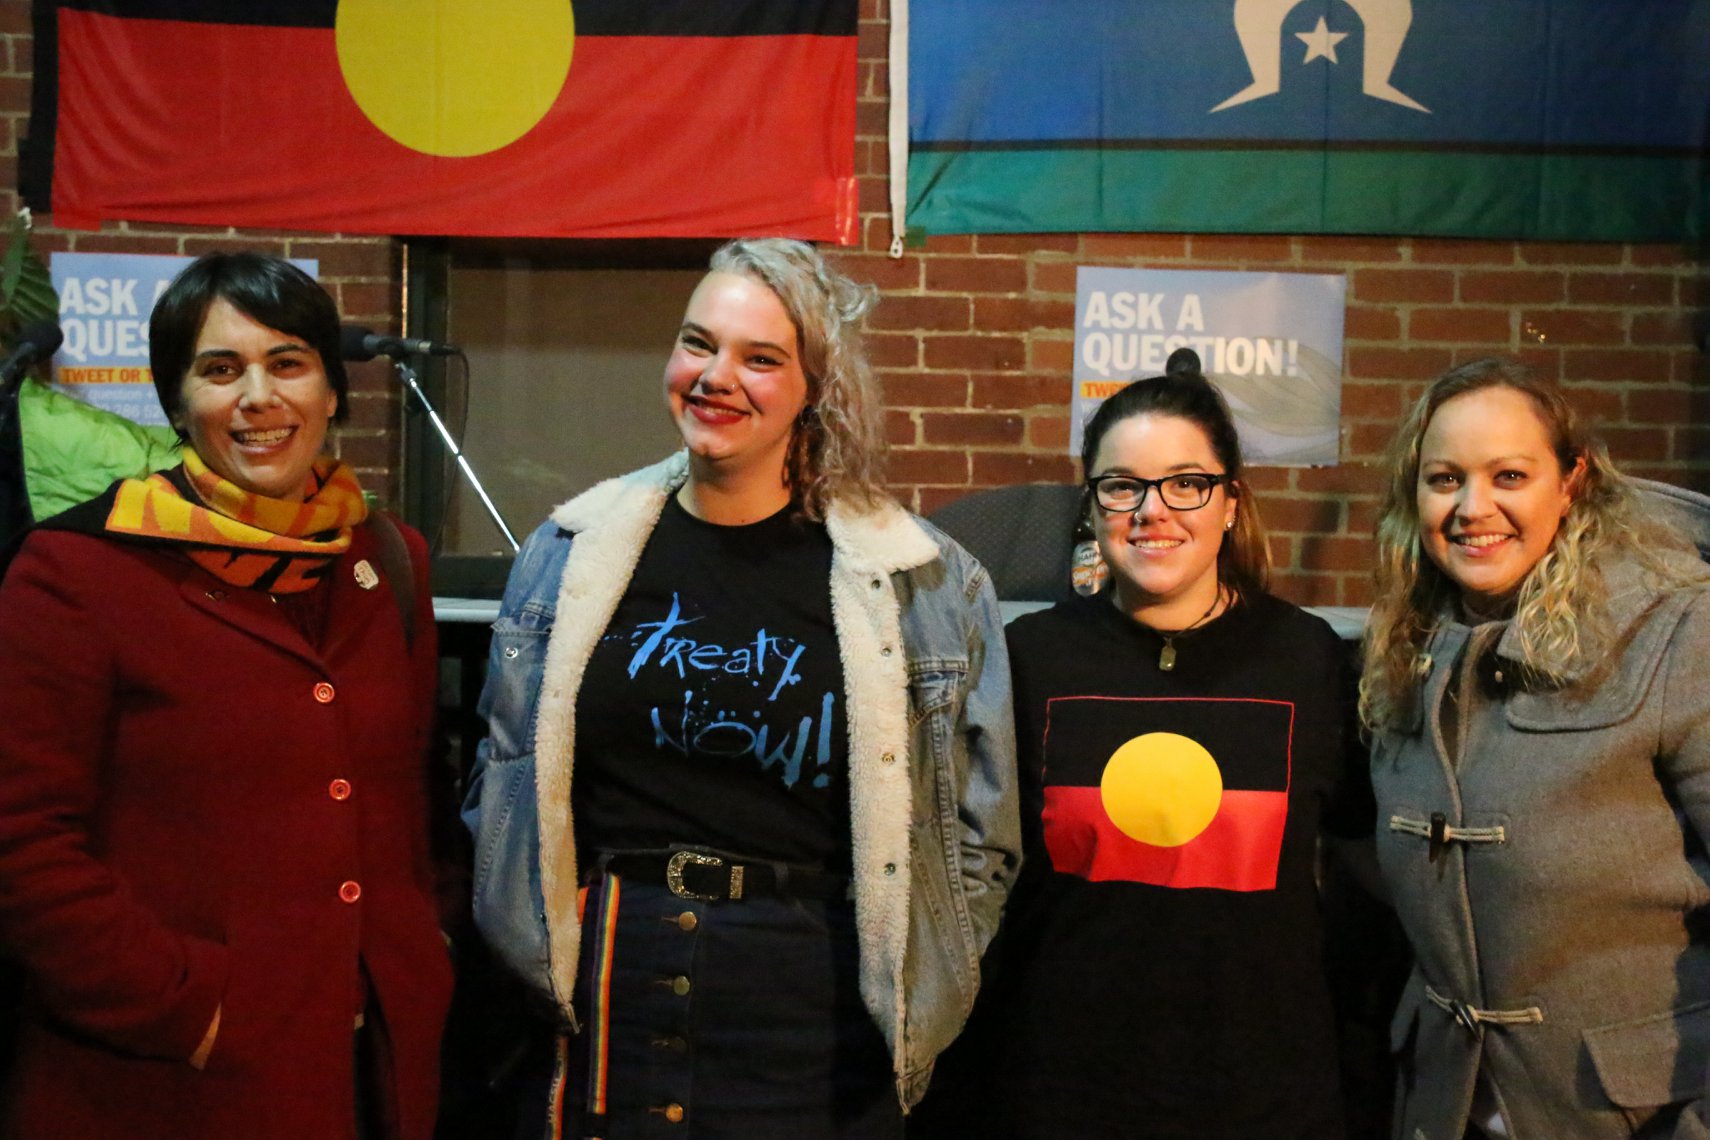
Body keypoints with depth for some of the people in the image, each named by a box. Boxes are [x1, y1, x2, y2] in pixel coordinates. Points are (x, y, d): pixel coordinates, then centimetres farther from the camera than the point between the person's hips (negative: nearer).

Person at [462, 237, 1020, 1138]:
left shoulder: (917, 581, -3)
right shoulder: (572, 552, 3)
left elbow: (976, 830, 4)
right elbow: (506, 776, 13)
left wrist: (911, 988, 2)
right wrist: (540, 943, 8)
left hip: (814, 1036, -2)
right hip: (603, 1015, 2)